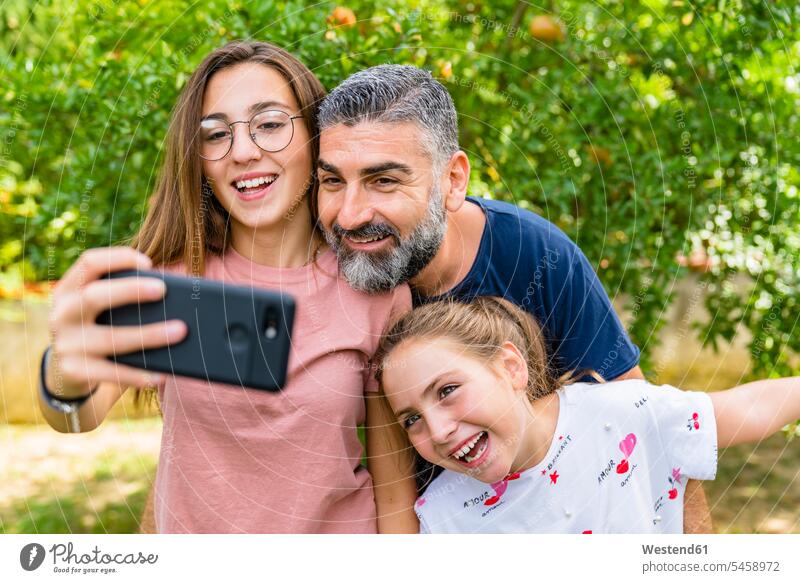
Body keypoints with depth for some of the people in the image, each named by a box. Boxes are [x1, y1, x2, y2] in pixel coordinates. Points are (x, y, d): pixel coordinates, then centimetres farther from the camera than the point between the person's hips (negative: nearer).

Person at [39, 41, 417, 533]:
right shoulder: (169, 272, -11)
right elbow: (82, 415, -27)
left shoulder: (376, 289, -14)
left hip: (337, 530, -1)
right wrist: (67, 381, -47)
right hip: (188, 531, 1)